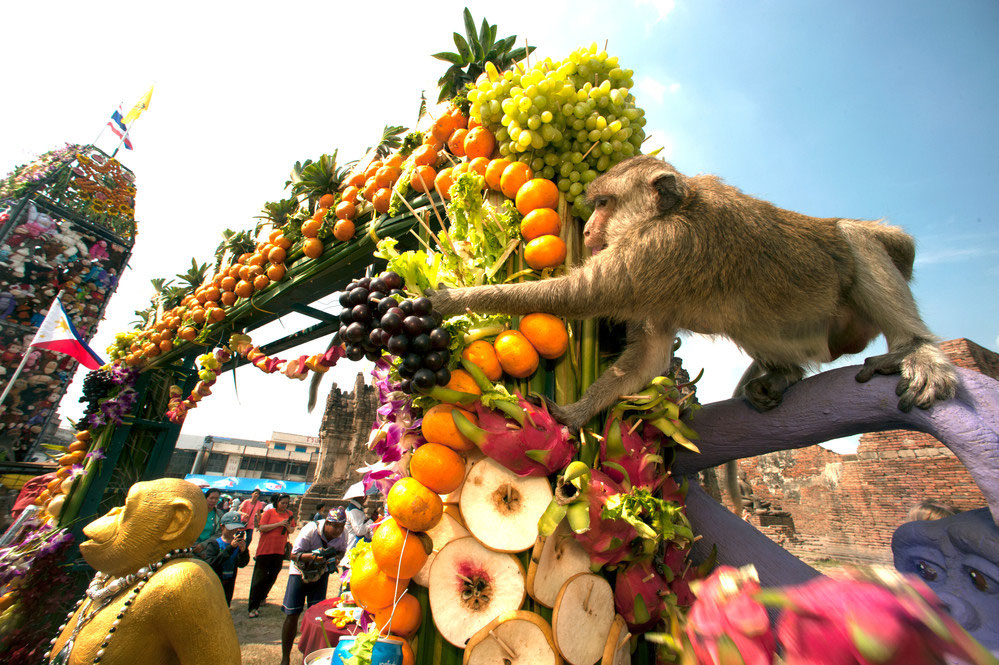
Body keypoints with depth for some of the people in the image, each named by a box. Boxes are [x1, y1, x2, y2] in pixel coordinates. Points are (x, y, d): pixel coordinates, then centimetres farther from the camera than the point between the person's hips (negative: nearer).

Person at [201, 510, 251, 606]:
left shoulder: (238, 544, -3)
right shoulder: (213, 544, -13)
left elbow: (242, 564, -10)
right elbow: (210, 563, -28)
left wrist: (243, 550, -31)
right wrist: (230, 547, -35)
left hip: (228, 585, 4)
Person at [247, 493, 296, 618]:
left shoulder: (289, 514, 7)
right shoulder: (269, 512, -4)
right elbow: (261, 528, -13)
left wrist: (288, 527, -10)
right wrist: (279, 524, -21)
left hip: (280, 550, 4)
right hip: (265, 549, -4)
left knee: (272, 577, 14)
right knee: (259, 578, -1)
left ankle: (262, 597, 36)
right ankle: (253, 607, 5)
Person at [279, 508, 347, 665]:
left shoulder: (342, 536, -18)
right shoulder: (311, 530, -31)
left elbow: (342, 551, 2)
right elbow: (294, 554, -25)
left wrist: (335, 558, -21)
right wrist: (313, 556, -41)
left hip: (321, 574, 3)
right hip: (300, 572, -3)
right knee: (292, 615, -3)